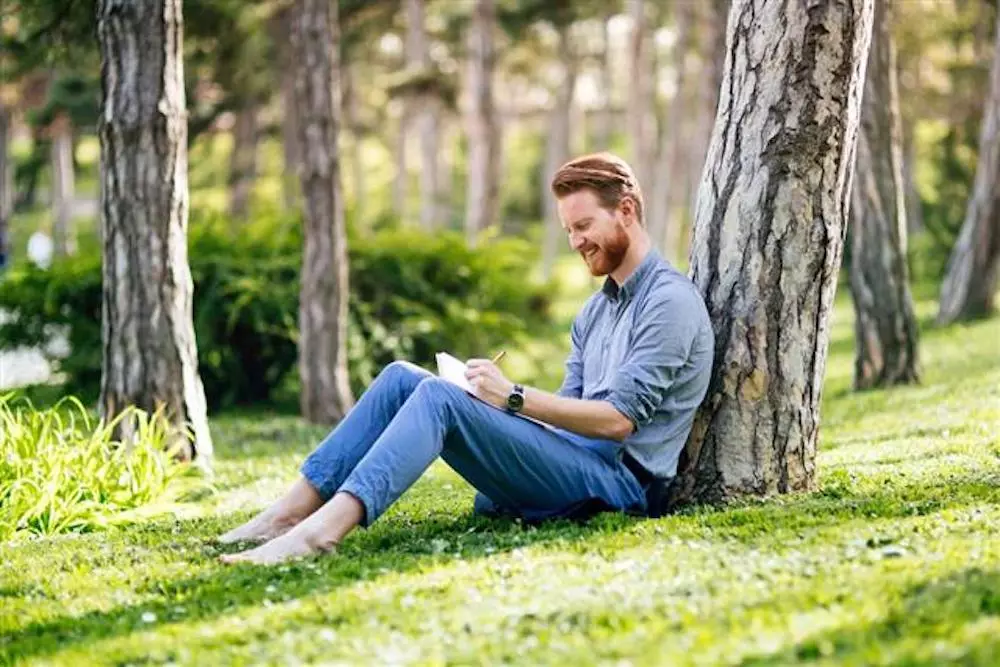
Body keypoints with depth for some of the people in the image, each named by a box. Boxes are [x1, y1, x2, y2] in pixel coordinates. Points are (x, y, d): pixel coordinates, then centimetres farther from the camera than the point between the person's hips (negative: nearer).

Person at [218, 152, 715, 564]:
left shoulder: (670, 301, -6)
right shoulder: (595, 312, 24)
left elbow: (618, 419, -15)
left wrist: (514, 398, -17)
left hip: (617, 478, -9)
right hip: (574, 463, 9)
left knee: (439, 396, -26)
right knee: (403, 377, -2)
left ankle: (323, 529, -40)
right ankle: (289, 513, -11)